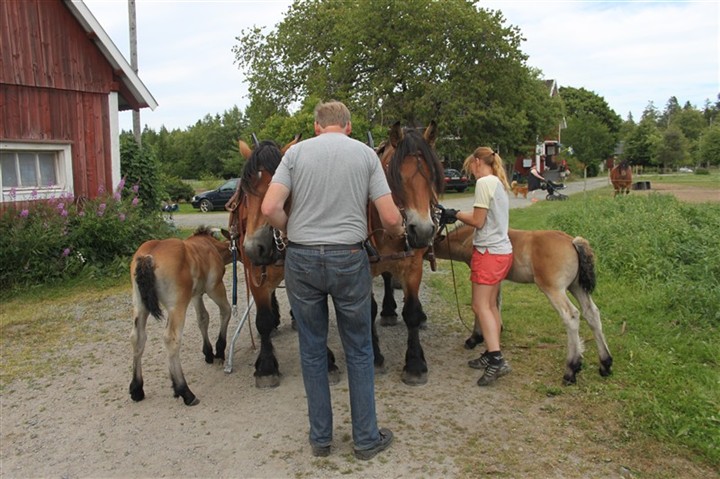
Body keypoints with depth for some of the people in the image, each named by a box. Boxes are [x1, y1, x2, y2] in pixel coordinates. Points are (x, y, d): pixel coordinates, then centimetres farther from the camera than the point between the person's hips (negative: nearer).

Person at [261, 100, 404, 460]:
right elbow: (391, 217, -3)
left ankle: (320, 437, 25)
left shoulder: (296, 152, 3)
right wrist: (397, 231, 19)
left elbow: (270, 208, -8)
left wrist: (293, 231, 11)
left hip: (302, 259, 1)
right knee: (359, 352, 12)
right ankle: (366, 439, 22)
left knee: (312, 351, 14)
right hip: (349, 259, 0)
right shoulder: (366, 153, 2)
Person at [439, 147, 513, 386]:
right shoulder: (500, 183, 15)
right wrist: (458, 216, 14)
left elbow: (478, 221, -15)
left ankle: (497, 360, -12)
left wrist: (456, 214, 0)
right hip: (503, 250, 10)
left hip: (489, 251, -10)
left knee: (481, 306, -8)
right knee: (490, 304, 13)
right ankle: (491, 355, 19)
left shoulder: (484, 182, -14)